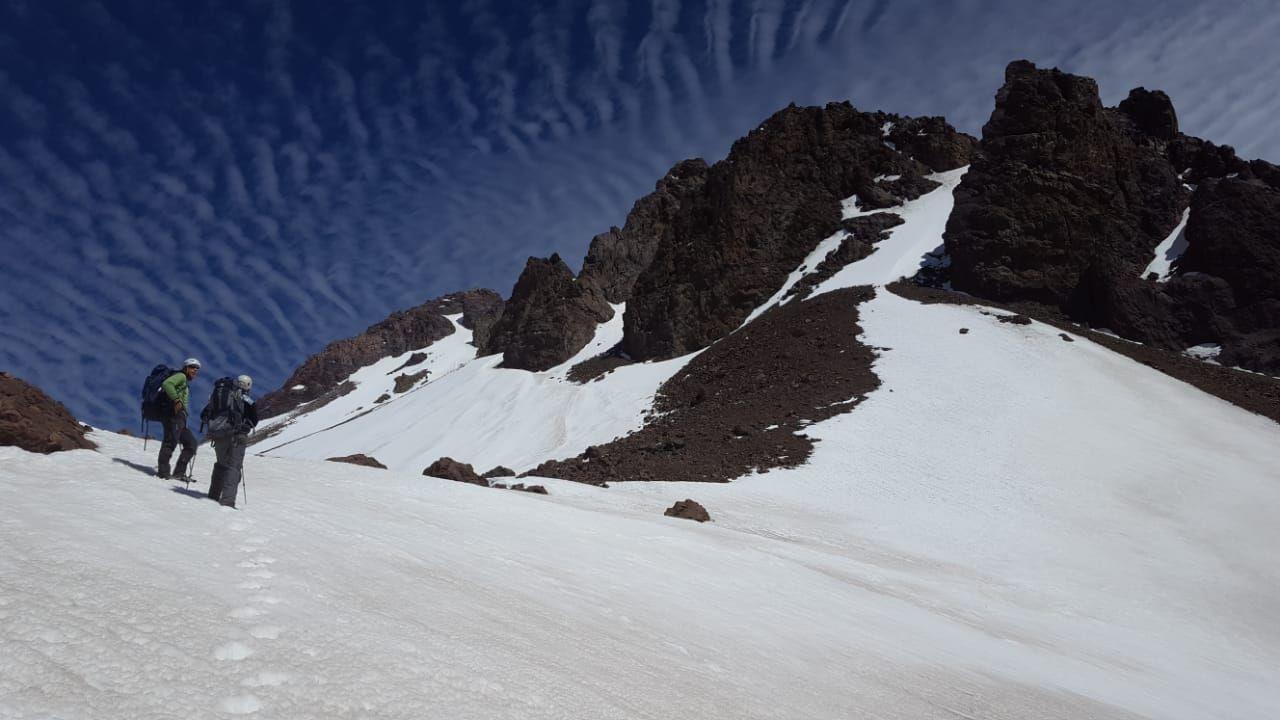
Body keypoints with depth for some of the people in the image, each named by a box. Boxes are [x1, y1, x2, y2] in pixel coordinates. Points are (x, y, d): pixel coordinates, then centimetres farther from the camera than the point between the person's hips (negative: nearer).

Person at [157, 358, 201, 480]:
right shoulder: (181, 376, 2)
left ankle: (179, 472, 4)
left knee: (191, 443, 8)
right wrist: (176, 399, -23)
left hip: (180, 418, 10)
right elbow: (167, 384, -17)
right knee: (171, 441, -18)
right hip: (174, 414, -10)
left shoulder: (185, 383, 30)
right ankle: (163, 471, -21)